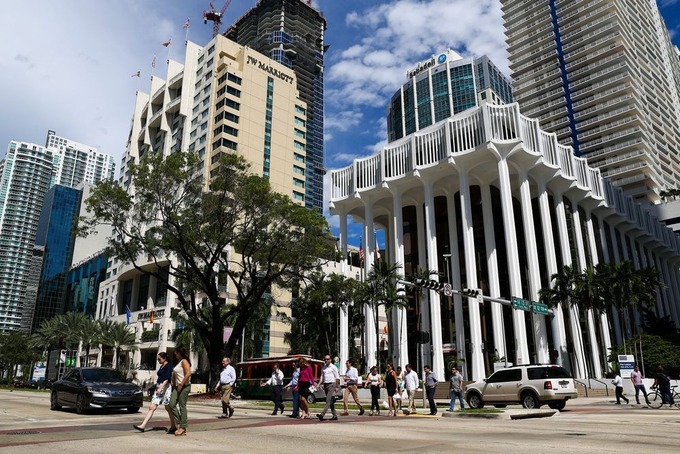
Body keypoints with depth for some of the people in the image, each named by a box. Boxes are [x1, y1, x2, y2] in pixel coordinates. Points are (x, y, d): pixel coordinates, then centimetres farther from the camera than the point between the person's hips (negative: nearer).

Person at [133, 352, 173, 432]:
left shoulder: (168, 366, -9)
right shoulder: (161, 367, 16)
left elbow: (167, 378, -18)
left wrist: (161, 388, -25)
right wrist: (158, 388, 20)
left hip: (165, 388, -8)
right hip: (158, 388, 8)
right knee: (152, 407, 0)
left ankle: (173, 426, 13)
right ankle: (143, 426, -6)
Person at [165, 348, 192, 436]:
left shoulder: (184, 361, -9)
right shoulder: (179, 362, 20)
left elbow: (188, 373, -21)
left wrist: (181, 384, -20)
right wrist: (175, 385, 13)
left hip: (184, 386, -9)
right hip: (177, 387, 9)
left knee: (182, 406, -6)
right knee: (171, 404, 0)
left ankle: (183, 427, 0)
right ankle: (178, 422, 11)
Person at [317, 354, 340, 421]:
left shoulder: (333, 367, -4)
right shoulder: (323, 368, 13)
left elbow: (337, 377, -4)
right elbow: (321, 376, 16)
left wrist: (336, 387, -9)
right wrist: (319, 384, 2)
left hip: (331, 384, -7)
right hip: (325, 385, 7)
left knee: (328, 401, -14)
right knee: (331, 401, 10)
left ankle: (322, 414, -24)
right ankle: (334, 415, 17)